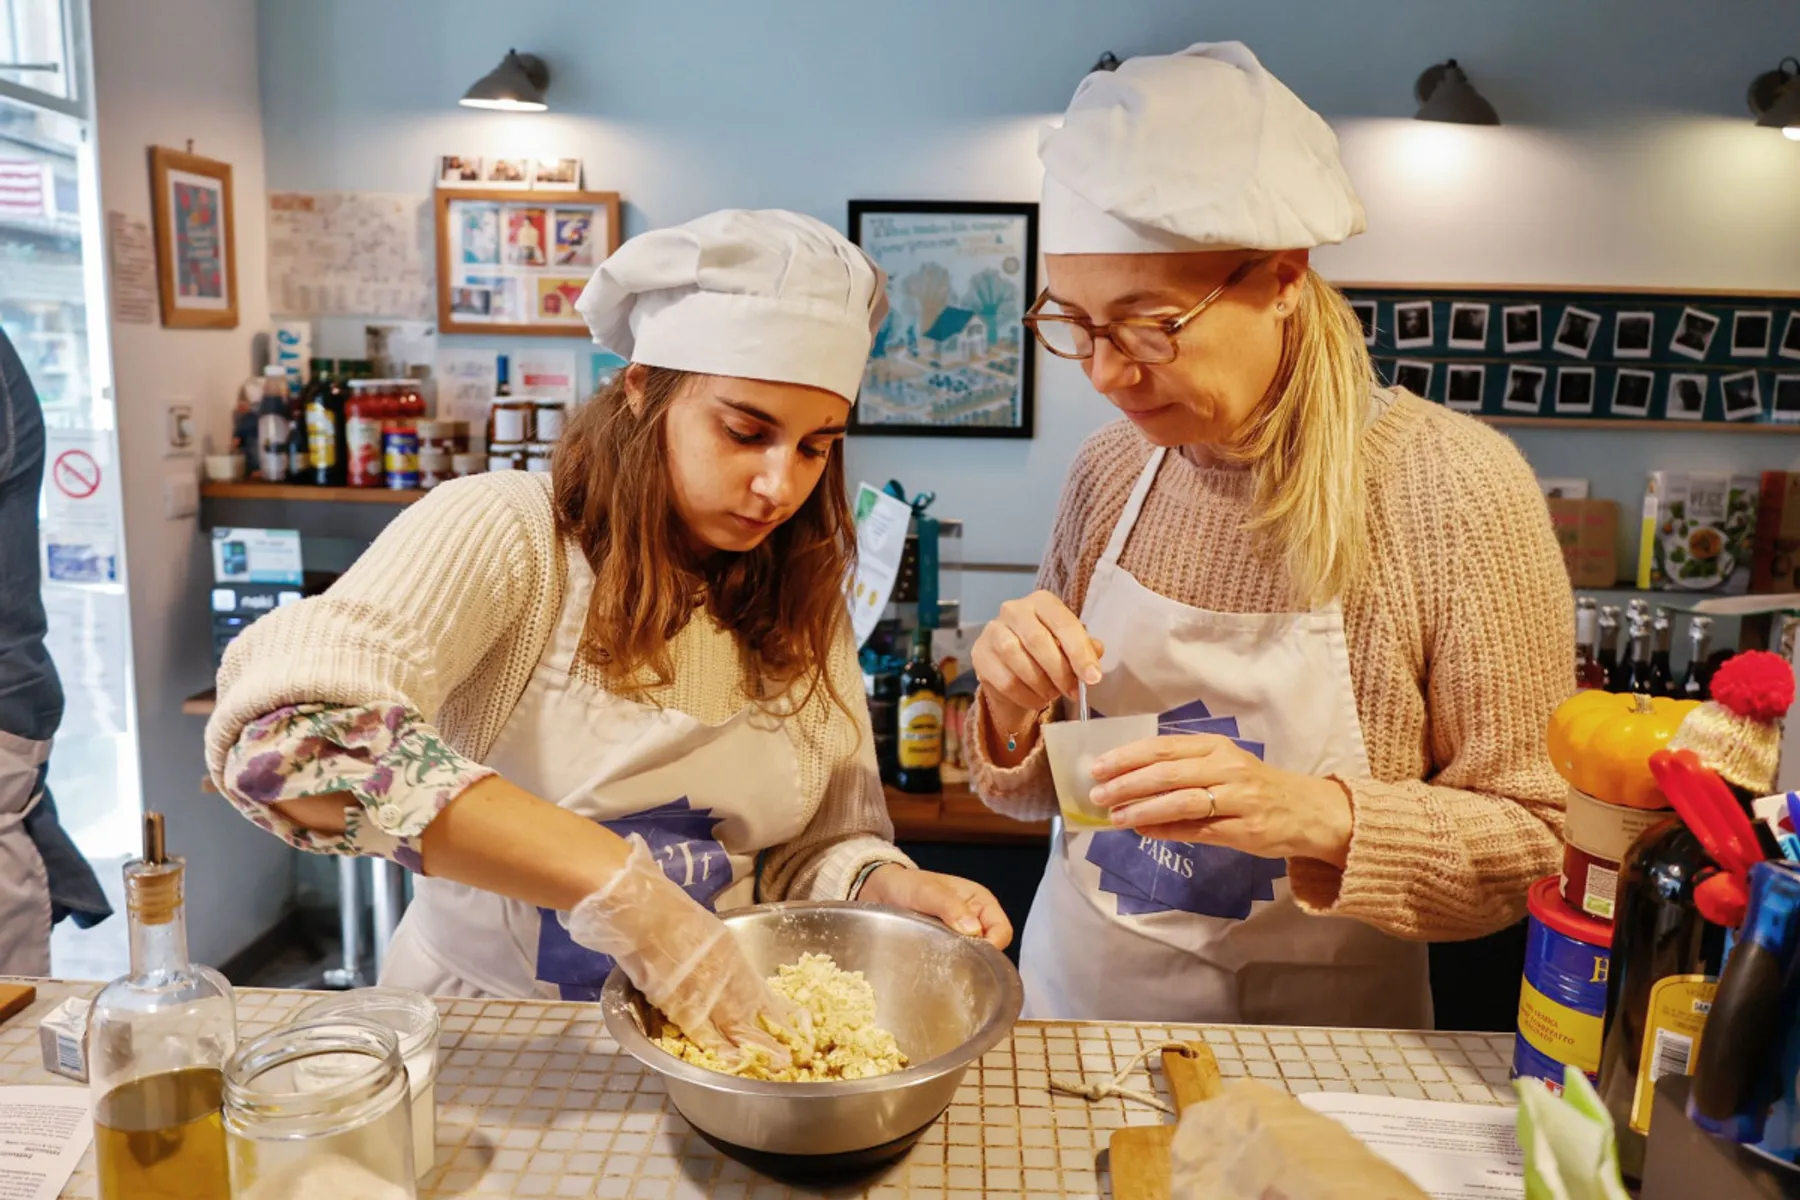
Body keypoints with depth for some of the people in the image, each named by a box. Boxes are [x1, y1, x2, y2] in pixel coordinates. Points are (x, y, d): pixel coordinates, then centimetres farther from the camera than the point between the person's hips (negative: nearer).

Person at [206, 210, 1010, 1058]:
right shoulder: (505, 532, -14)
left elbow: (823, 846, 5)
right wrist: (616, 880, -33)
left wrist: (892, 889, -17)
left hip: (710, 1038, 3)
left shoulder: (802, 602, 3)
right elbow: (288, 741, -29)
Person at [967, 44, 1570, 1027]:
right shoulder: (1109, 471, -5)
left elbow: (1537, 834, -11)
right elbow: (1042, 790, 4)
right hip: (1073, 1001, 2)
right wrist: (1017, 713, -17)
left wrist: (1320, 816, -27)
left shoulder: (1457, 492, -17)